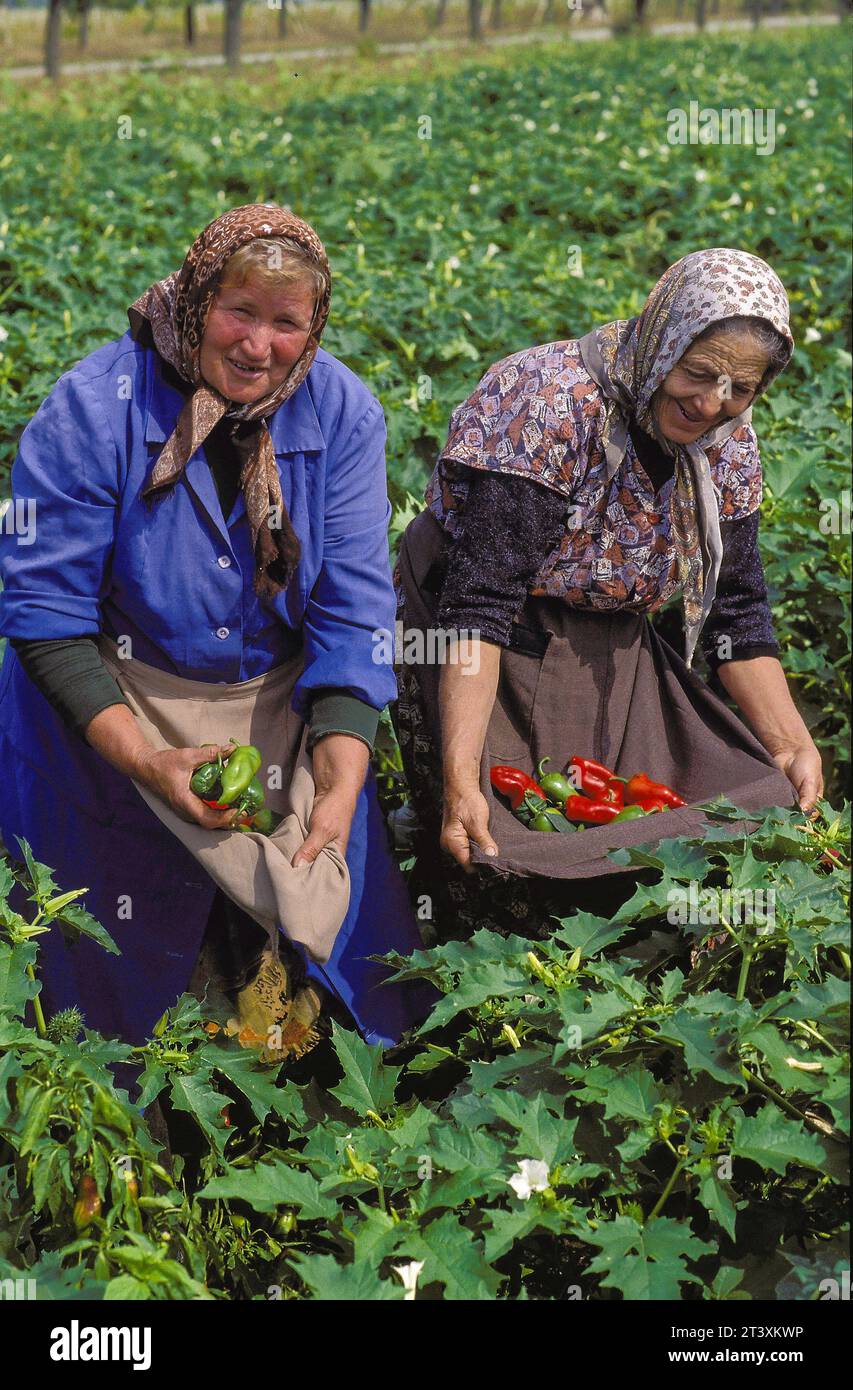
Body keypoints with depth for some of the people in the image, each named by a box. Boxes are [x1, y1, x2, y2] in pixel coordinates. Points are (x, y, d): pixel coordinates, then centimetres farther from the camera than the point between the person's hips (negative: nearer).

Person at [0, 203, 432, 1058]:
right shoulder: (93, 409, -18)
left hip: (284, 700, 3)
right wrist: (146, 760, -24)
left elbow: (352, 612, -11)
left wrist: (341, 787, -23)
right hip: (115, 699, -2)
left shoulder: (343, 413, -9)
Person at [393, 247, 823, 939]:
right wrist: (461, 775, -39)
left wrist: (792, 746, -7)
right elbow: (479, 603, -32)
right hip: (487, 660, -6)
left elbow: (737, 607, 3)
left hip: (609, 659, 6)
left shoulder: (726, 443, -5)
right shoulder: (548, 405, -27)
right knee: (500, 876, -7)